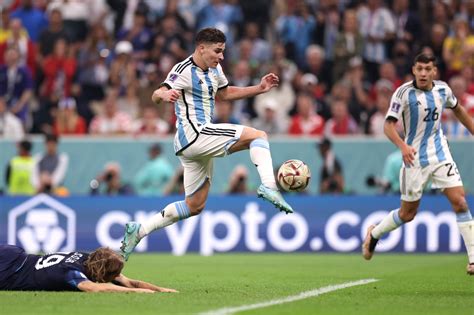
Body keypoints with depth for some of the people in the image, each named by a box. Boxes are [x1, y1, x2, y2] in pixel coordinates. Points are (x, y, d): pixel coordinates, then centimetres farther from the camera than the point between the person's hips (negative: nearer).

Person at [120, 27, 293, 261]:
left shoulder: (214, 70, 15)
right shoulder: (184, 70, -12)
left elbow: (224, 94, 32)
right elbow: (156, 95, -22)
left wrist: (258, 89, 22)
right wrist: (165, 95, -47)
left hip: (200, 143, 10)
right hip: (193, 134, -10)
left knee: (194, 206, 13)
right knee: (257, 135, -15)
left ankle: (138, 231, 14)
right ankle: (268, 186, -34)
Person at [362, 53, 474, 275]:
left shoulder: (442, 89, 1)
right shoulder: (404, 93, -14)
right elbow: (389, 124, -18)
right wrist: (403, 146, -35)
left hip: (441, 155, 3)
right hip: (415, 158, -3)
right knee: (407, 213, 6)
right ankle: (374, 234, 35)